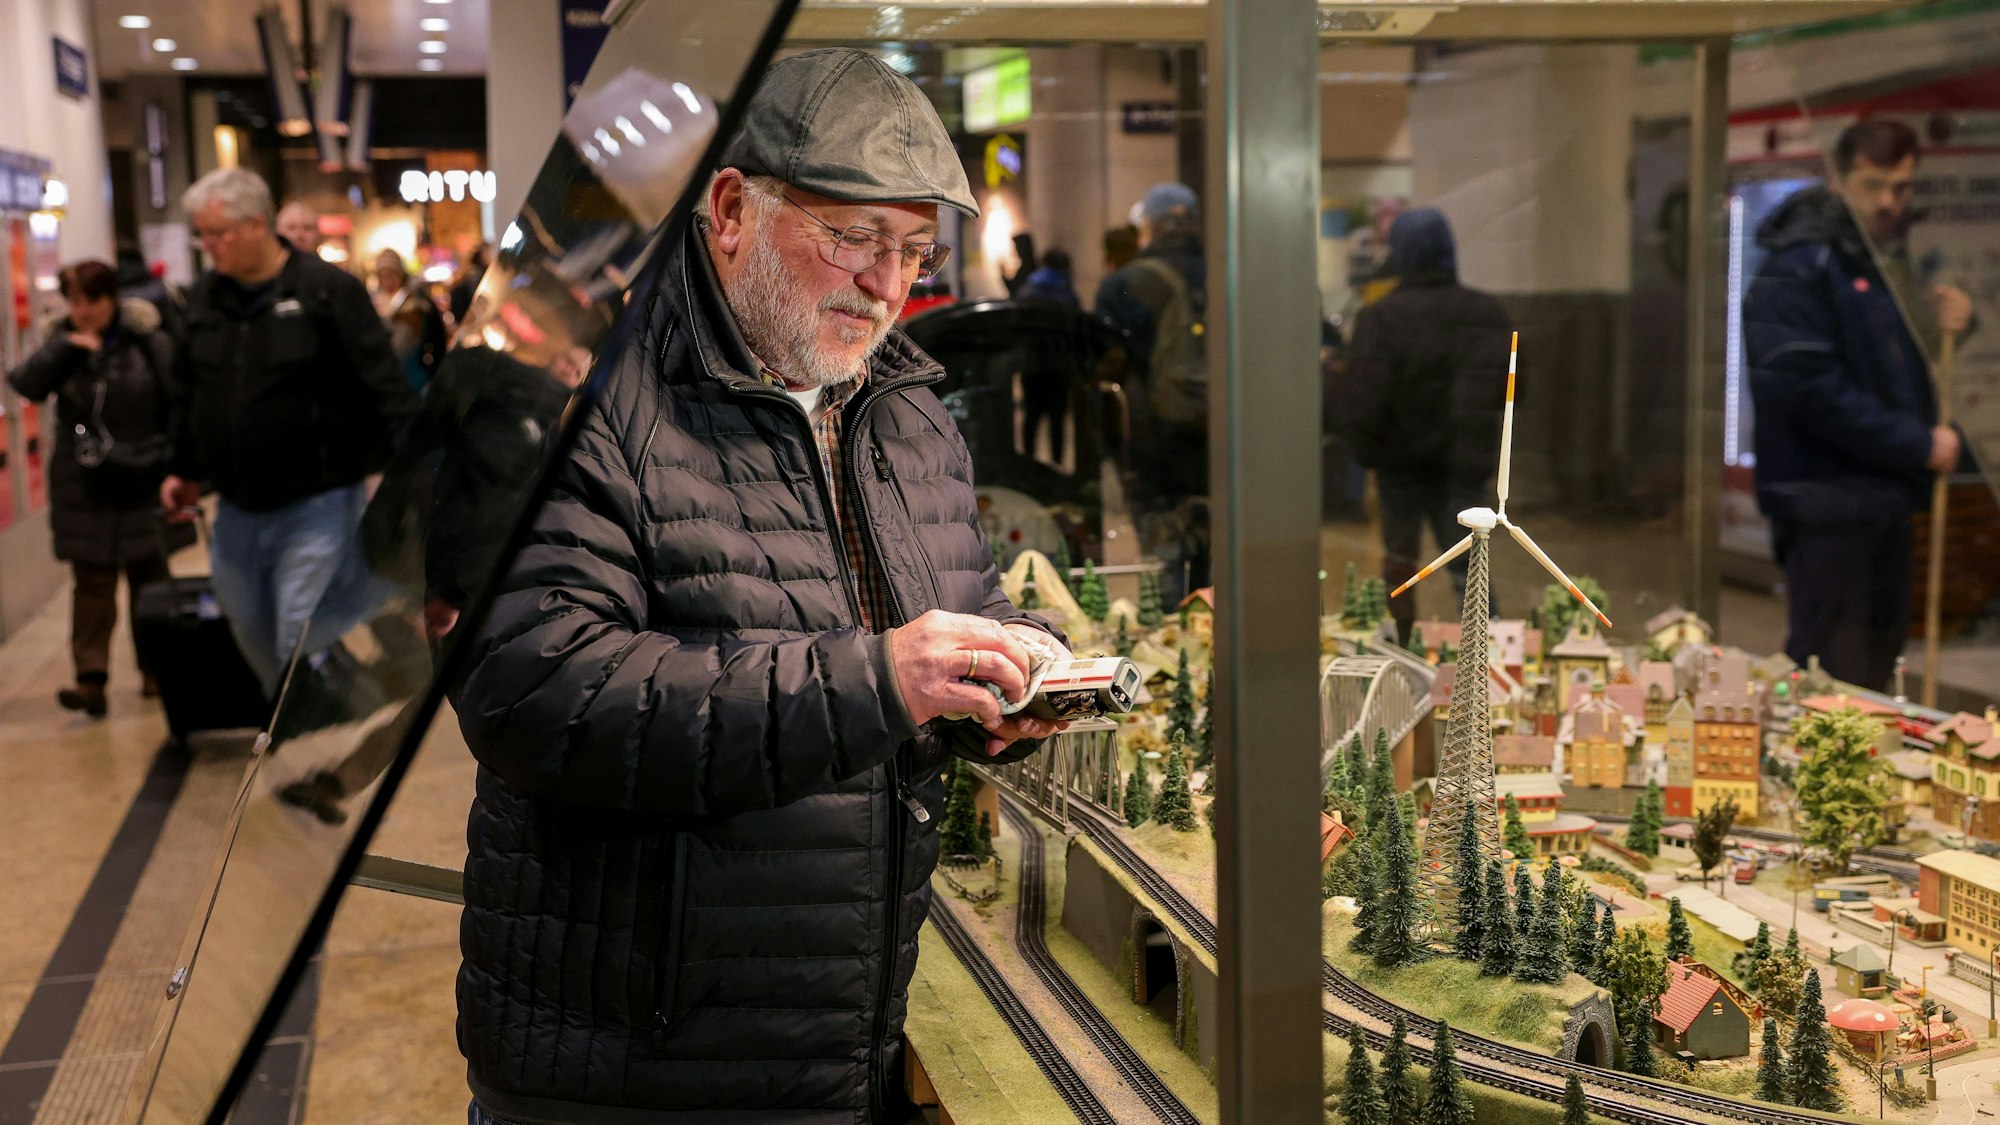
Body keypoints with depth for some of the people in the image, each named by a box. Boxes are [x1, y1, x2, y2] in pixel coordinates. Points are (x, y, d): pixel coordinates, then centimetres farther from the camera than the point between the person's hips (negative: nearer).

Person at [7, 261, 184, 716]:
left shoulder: (149, 344, -4)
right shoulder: (62, 343, 4)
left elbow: (176, 404, -2)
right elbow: (27, 385, -10)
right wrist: (65, 347, -20)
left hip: (141, 481, -1)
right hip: (83, 486, 1)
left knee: (149, 575, 9)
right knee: (92, 579, -1)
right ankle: (90, 677, -3)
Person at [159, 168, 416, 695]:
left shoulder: (328, 290, -10)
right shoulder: (205, 296, 9)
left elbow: (384, 388, -14)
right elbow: (189, 393, 21)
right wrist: (185, 470, 24)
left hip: (316, 509, -6)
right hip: (237, 511, 7)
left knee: (303, 647, -8)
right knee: (252, 634, 16)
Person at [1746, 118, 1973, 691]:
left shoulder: (1889, 257, 16)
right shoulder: (1799, 268, -13)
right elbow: (1809, 390, -23)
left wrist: (1945, 321, 5)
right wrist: (1919, 444, -18)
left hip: (1886, 493, 9)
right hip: (1826, 497, -9)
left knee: (1876, 670, 16)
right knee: (1831, 680, -6)